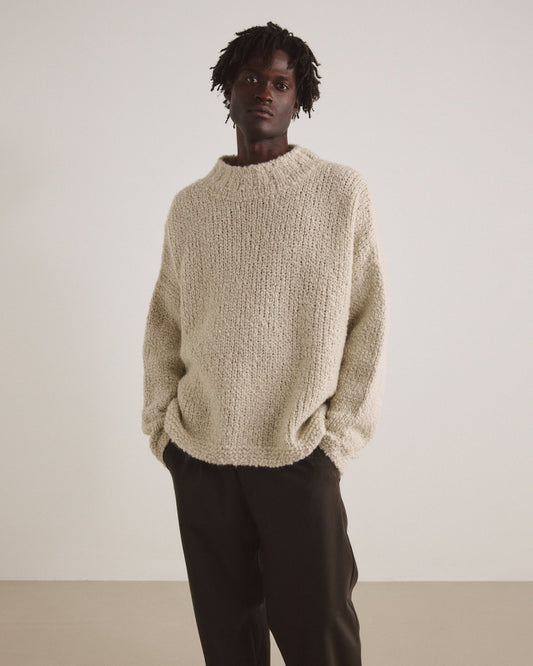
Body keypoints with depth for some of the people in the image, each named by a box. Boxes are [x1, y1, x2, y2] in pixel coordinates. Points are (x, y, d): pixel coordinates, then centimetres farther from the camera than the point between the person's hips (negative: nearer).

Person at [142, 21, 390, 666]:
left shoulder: (343, 191, 0)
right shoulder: (189, 206, 9)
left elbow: (370, 318, -1)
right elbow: (163, 324, 13)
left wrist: (341, 435, -5)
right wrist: (159, 422, 6)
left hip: (299, 457, -2)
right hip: (198, 457, 3)